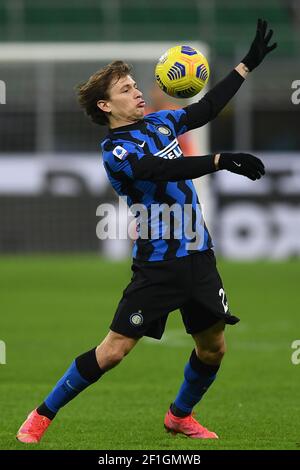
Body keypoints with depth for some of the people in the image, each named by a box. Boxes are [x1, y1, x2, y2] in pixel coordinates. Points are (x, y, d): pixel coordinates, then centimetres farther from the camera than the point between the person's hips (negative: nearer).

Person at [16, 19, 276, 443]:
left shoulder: (159, 123, 10)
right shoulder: (115, 151, -14)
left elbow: (207, 108, 21)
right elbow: (163, 170, -30)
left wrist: (249, 62, 21)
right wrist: (220, 161, -38)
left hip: (197, 256, 7)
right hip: (157, 263, -7)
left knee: (213, 347, 10)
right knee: (113, 350, -9)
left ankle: (180, 416, 34)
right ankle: (43, 415, 4)